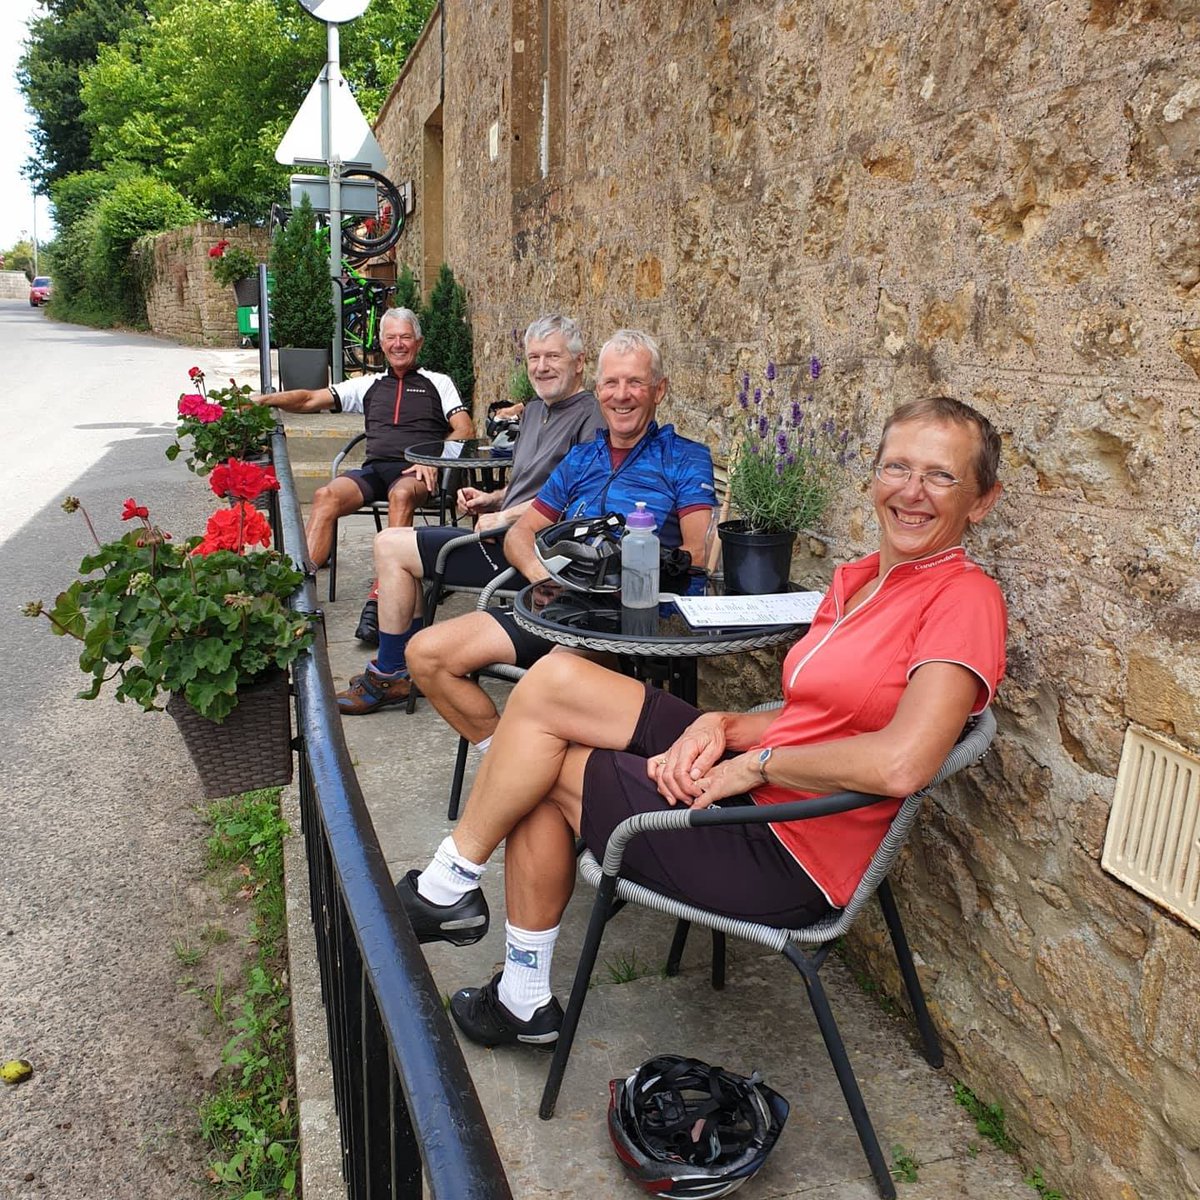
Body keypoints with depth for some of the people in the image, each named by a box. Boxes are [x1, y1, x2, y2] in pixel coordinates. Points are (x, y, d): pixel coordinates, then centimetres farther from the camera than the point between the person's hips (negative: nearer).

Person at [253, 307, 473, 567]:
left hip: (416, 471, -3)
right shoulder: (369, 385, 26)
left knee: (401, 495, -38)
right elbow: (310, 400, 22)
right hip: (375, 467, 3)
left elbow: (466, 430, 6)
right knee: (326, 496, -26)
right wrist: (266, 399, 4)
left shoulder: (438, 383, 18)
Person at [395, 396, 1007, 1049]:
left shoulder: (964, 597, -15)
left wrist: (756, 762, -16)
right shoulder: (857, 578, 10)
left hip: (786, 855, -8)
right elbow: (805, 716, 12)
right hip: (756, 785, 8)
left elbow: (899, 764, -28)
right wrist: (721, 726, -7)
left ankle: (450, 884, 24)